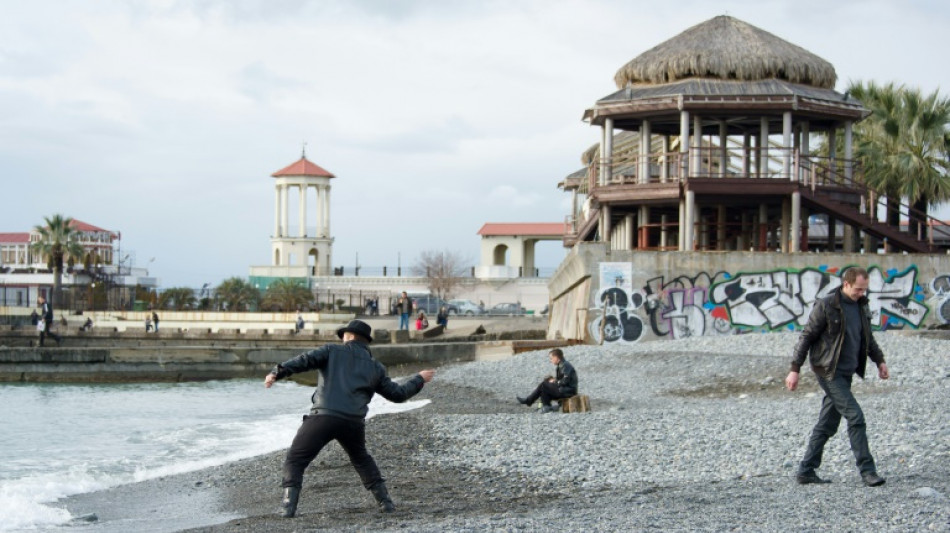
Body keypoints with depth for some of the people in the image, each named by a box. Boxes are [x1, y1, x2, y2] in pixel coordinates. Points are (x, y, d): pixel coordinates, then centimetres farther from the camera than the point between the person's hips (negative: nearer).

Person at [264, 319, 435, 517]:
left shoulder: (333, 351, 13)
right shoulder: (376, 368, 20)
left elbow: (305, 360, -3)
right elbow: (397, 394, 24)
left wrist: (278, 372, -13)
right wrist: (419, 380, 40)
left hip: (324, 416, -4)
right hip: (354, 423, 4)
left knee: (295, 460, 6)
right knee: (362, 459, 30)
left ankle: (289, 505, -10)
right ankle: (385, 501, 25)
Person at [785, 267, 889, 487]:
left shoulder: (861, 305, 9)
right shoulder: (826, 306, -13)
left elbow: (868, 337, 24)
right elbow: (806, 336, -10)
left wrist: (879, 360, 16)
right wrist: (795, 369, -11)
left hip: (846, 373, 7)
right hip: (829, 371, -7)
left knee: (827, 424, 9)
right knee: (855, 417, -13)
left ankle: (806, 471, 16)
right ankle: (867, 471, -9)